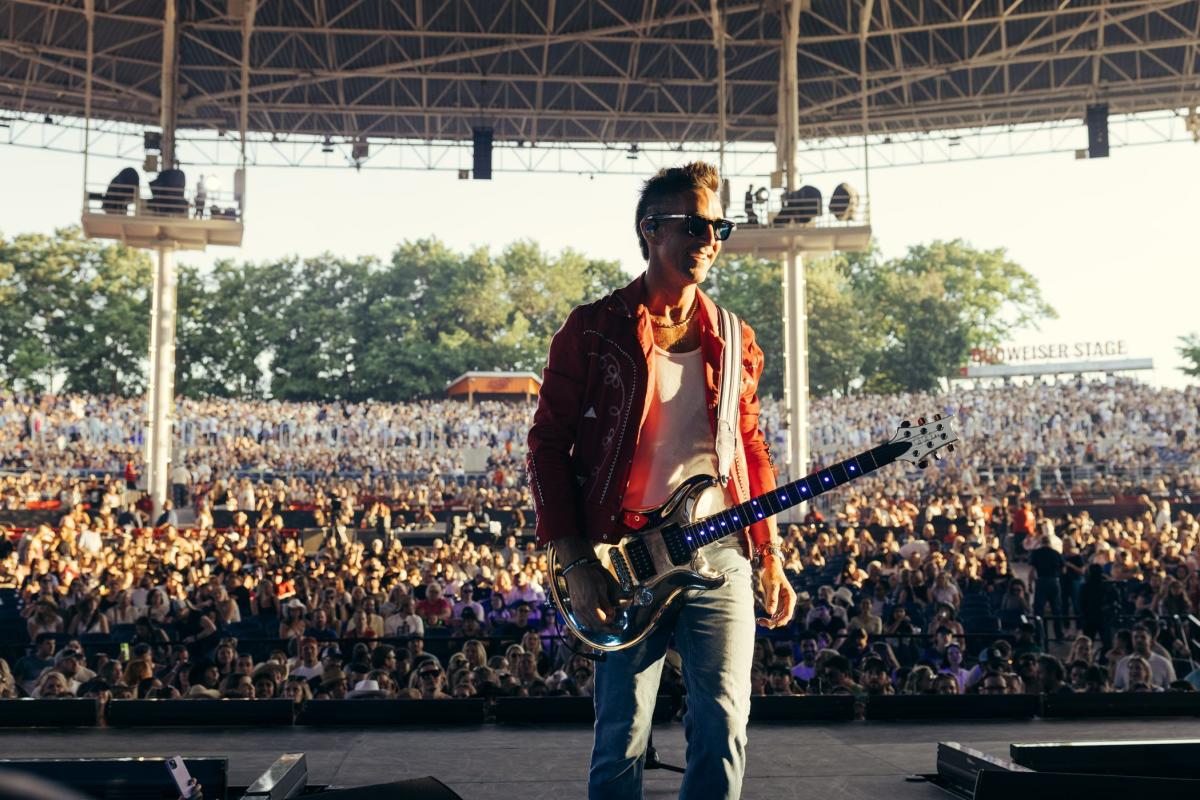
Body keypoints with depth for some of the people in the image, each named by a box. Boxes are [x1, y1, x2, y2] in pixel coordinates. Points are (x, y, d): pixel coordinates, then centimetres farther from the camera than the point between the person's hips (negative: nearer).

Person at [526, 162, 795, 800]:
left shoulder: (732, 339, 12)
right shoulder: (592, 330, 0)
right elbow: (548, 442, -1)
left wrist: (770, 555, 11)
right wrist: (576, 563, -7)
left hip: (720, 554, 3)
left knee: (724, 726, -2)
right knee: (622, 740, 1)